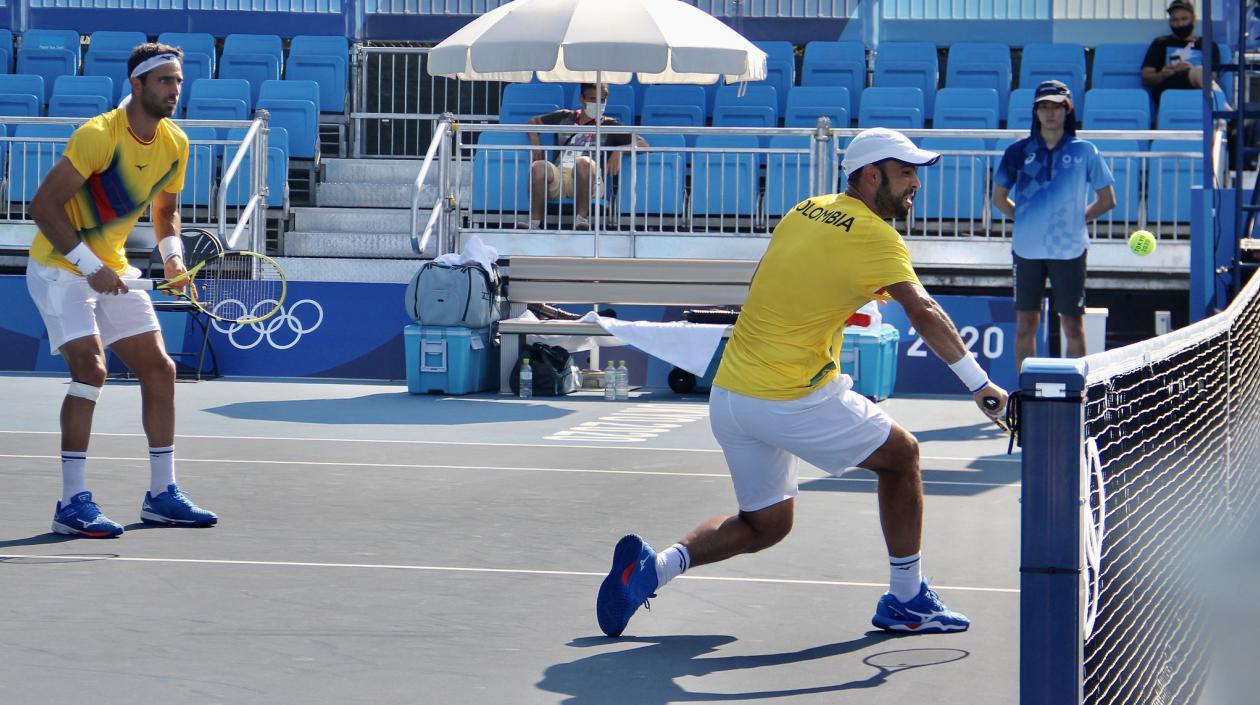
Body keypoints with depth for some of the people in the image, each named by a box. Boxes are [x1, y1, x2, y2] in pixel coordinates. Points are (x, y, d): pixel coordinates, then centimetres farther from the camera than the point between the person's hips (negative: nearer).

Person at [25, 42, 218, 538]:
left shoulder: (175, 144, 0)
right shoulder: (98, 135, -22)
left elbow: (165, 209, 17)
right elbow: (44, 205, -22)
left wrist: (172, 254, -3)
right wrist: (90, 265, -26)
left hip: (112, 272, 8)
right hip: (59, 268, -8)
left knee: (159, 369, 4)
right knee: (90, 368, -21)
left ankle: (161, 495, 14)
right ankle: (73, 503, -16)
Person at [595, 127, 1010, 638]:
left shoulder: (803, 211, 12)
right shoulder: (876, 236, -10)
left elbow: (759, 285, 25)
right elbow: (925, 314, -22)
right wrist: (979, 385, -22)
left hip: (726, 396, 7)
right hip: (795, 400, -7)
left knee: (764, 524, 20)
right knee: (900, 454, 14)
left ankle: (654, 566, 0)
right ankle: (906, 601, 19)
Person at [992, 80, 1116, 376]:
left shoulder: (1084, 151, 1)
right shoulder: (1020, 151, 4)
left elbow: (1107, 200, 9)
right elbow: (999, 198, 15)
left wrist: (1078, 219, 1)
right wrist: (1026, 218, 4)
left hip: (1069, 249, -1)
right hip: (1027, 249, 1)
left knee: (1073, 324, 1)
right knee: (1025, 324, 5)